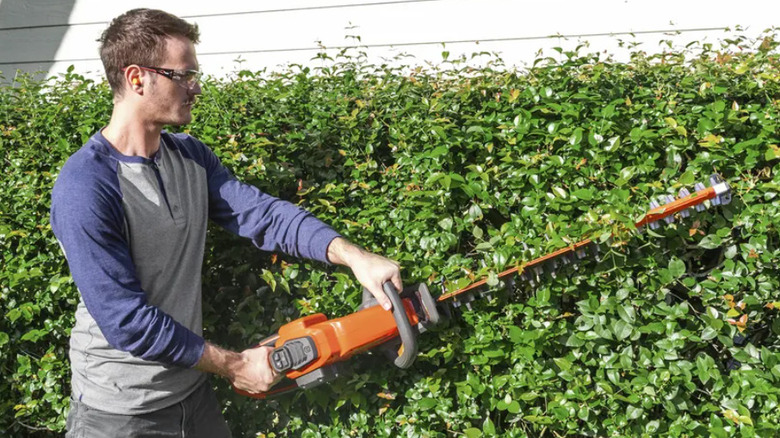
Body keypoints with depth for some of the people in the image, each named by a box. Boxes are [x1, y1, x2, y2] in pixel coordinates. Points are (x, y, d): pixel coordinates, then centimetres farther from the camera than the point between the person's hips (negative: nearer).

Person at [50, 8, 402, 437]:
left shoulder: (191, 157, 1)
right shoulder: (83, 188, -23)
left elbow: (263, 213, -6)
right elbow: (126, 320, -23)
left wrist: (353, 256, -21)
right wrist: (234, 365, -16)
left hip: (193, 391, 7)